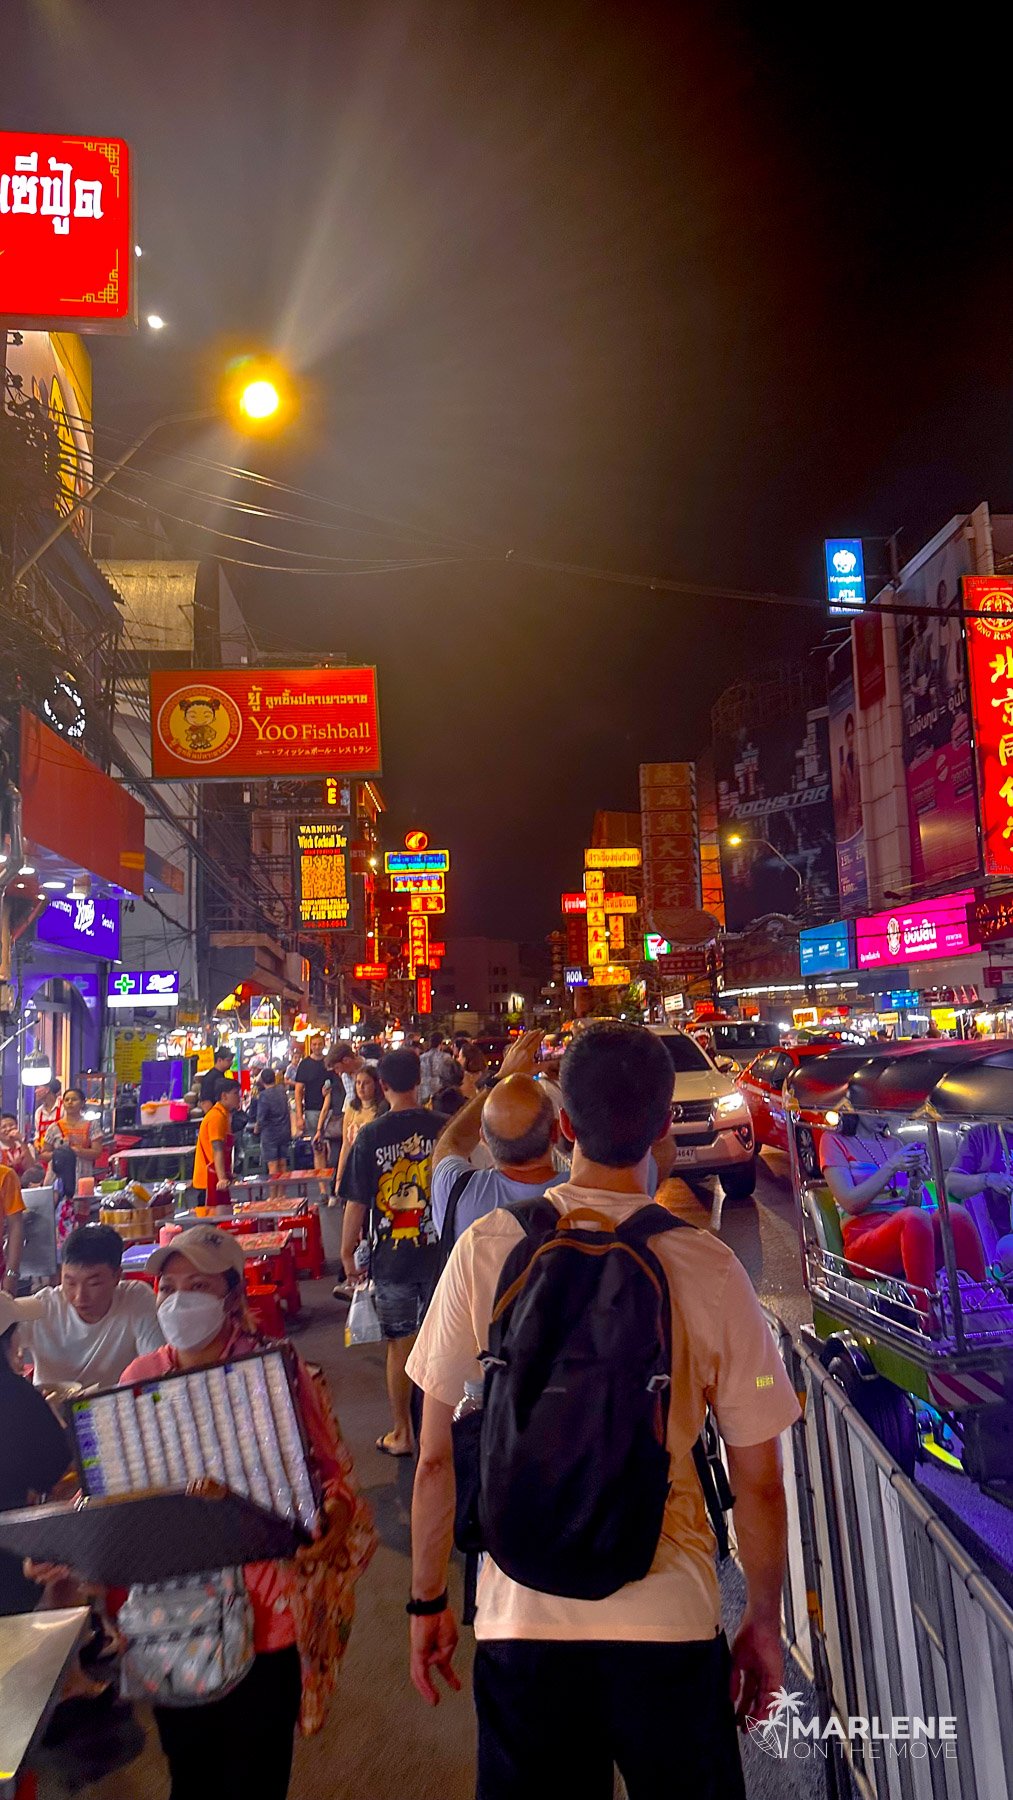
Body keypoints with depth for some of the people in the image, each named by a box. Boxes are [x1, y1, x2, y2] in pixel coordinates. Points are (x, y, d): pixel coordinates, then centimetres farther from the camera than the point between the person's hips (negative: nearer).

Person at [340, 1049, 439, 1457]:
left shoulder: (371, 1136, -11)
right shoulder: (443, 1128, -8)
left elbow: (356, 1203, -7)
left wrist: (347, 1252, 7)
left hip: (391, 1256, -1)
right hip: (439, 1251, 1)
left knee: (399, 1345, 12)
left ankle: (401, 1433, 23)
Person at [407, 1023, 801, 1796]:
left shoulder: (486, 1248, -11)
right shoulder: (709, 1267, -13)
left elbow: (436, 1455, -4)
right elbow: (759, 1481, -5)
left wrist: (428, 1600, 10)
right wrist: (765, 1622, 11)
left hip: (521, 1618, 0)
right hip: (670, 1618, 0)